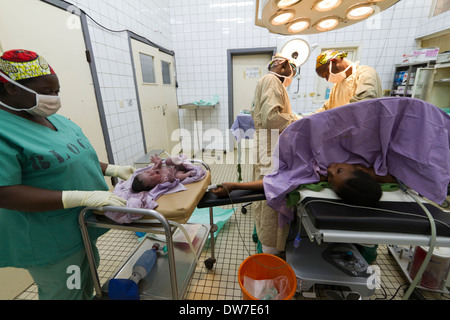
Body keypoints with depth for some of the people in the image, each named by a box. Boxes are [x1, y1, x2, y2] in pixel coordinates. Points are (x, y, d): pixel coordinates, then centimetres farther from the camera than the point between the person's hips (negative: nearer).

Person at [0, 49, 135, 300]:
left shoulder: (55, 119, 5)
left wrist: (113, 169, 1)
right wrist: (83, 196, -32)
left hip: (83, 227, 8)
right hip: (52, 242, -7)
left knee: (88, 286, 28)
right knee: (67, 294, 17)